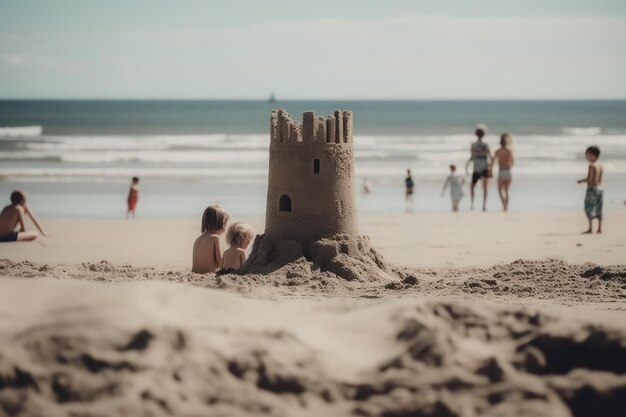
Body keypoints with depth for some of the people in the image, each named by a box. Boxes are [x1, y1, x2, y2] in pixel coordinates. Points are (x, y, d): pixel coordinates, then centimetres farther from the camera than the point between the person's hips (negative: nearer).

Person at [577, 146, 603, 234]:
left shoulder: (592, 165, -13)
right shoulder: (600, 166, 11)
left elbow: (589, 179, -19)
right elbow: (599, 180, 13)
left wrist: (581, 180, -2)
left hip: (592, 188, -8)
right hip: (600, 188, 8)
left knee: (589, 209, -3)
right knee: (598, 210, 11)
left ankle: (590, 228, -7)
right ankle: (599, 228, 10)